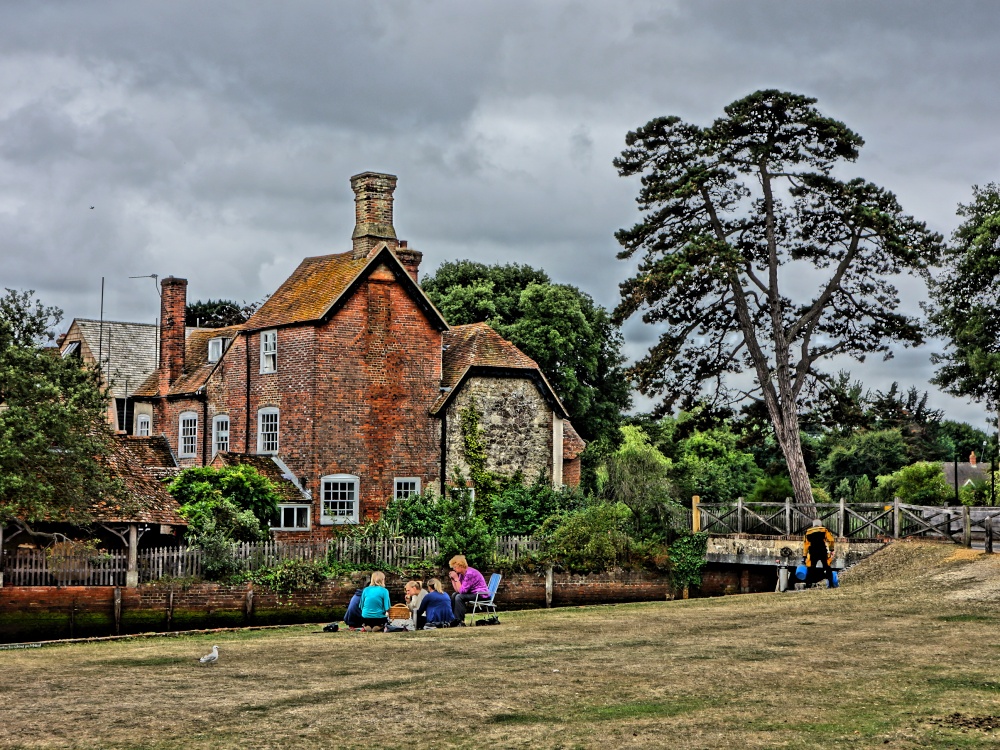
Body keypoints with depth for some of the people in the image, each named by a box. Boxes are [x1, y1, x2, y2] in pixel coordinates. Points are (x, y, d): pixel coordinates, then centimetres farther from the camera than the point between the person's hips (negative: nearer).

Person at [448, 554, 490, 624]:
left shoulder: (469, 573, -22)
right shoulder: (462, 574, 7)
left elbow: (462, 591, -24)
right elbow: (458, 590, 4)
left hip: (482, 594, -10)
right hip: (473, 593, 10)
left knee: (459, 597, -23)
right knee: (454, 595, 8)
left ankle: (460, 621, -20)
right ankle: (454, 619, 5)